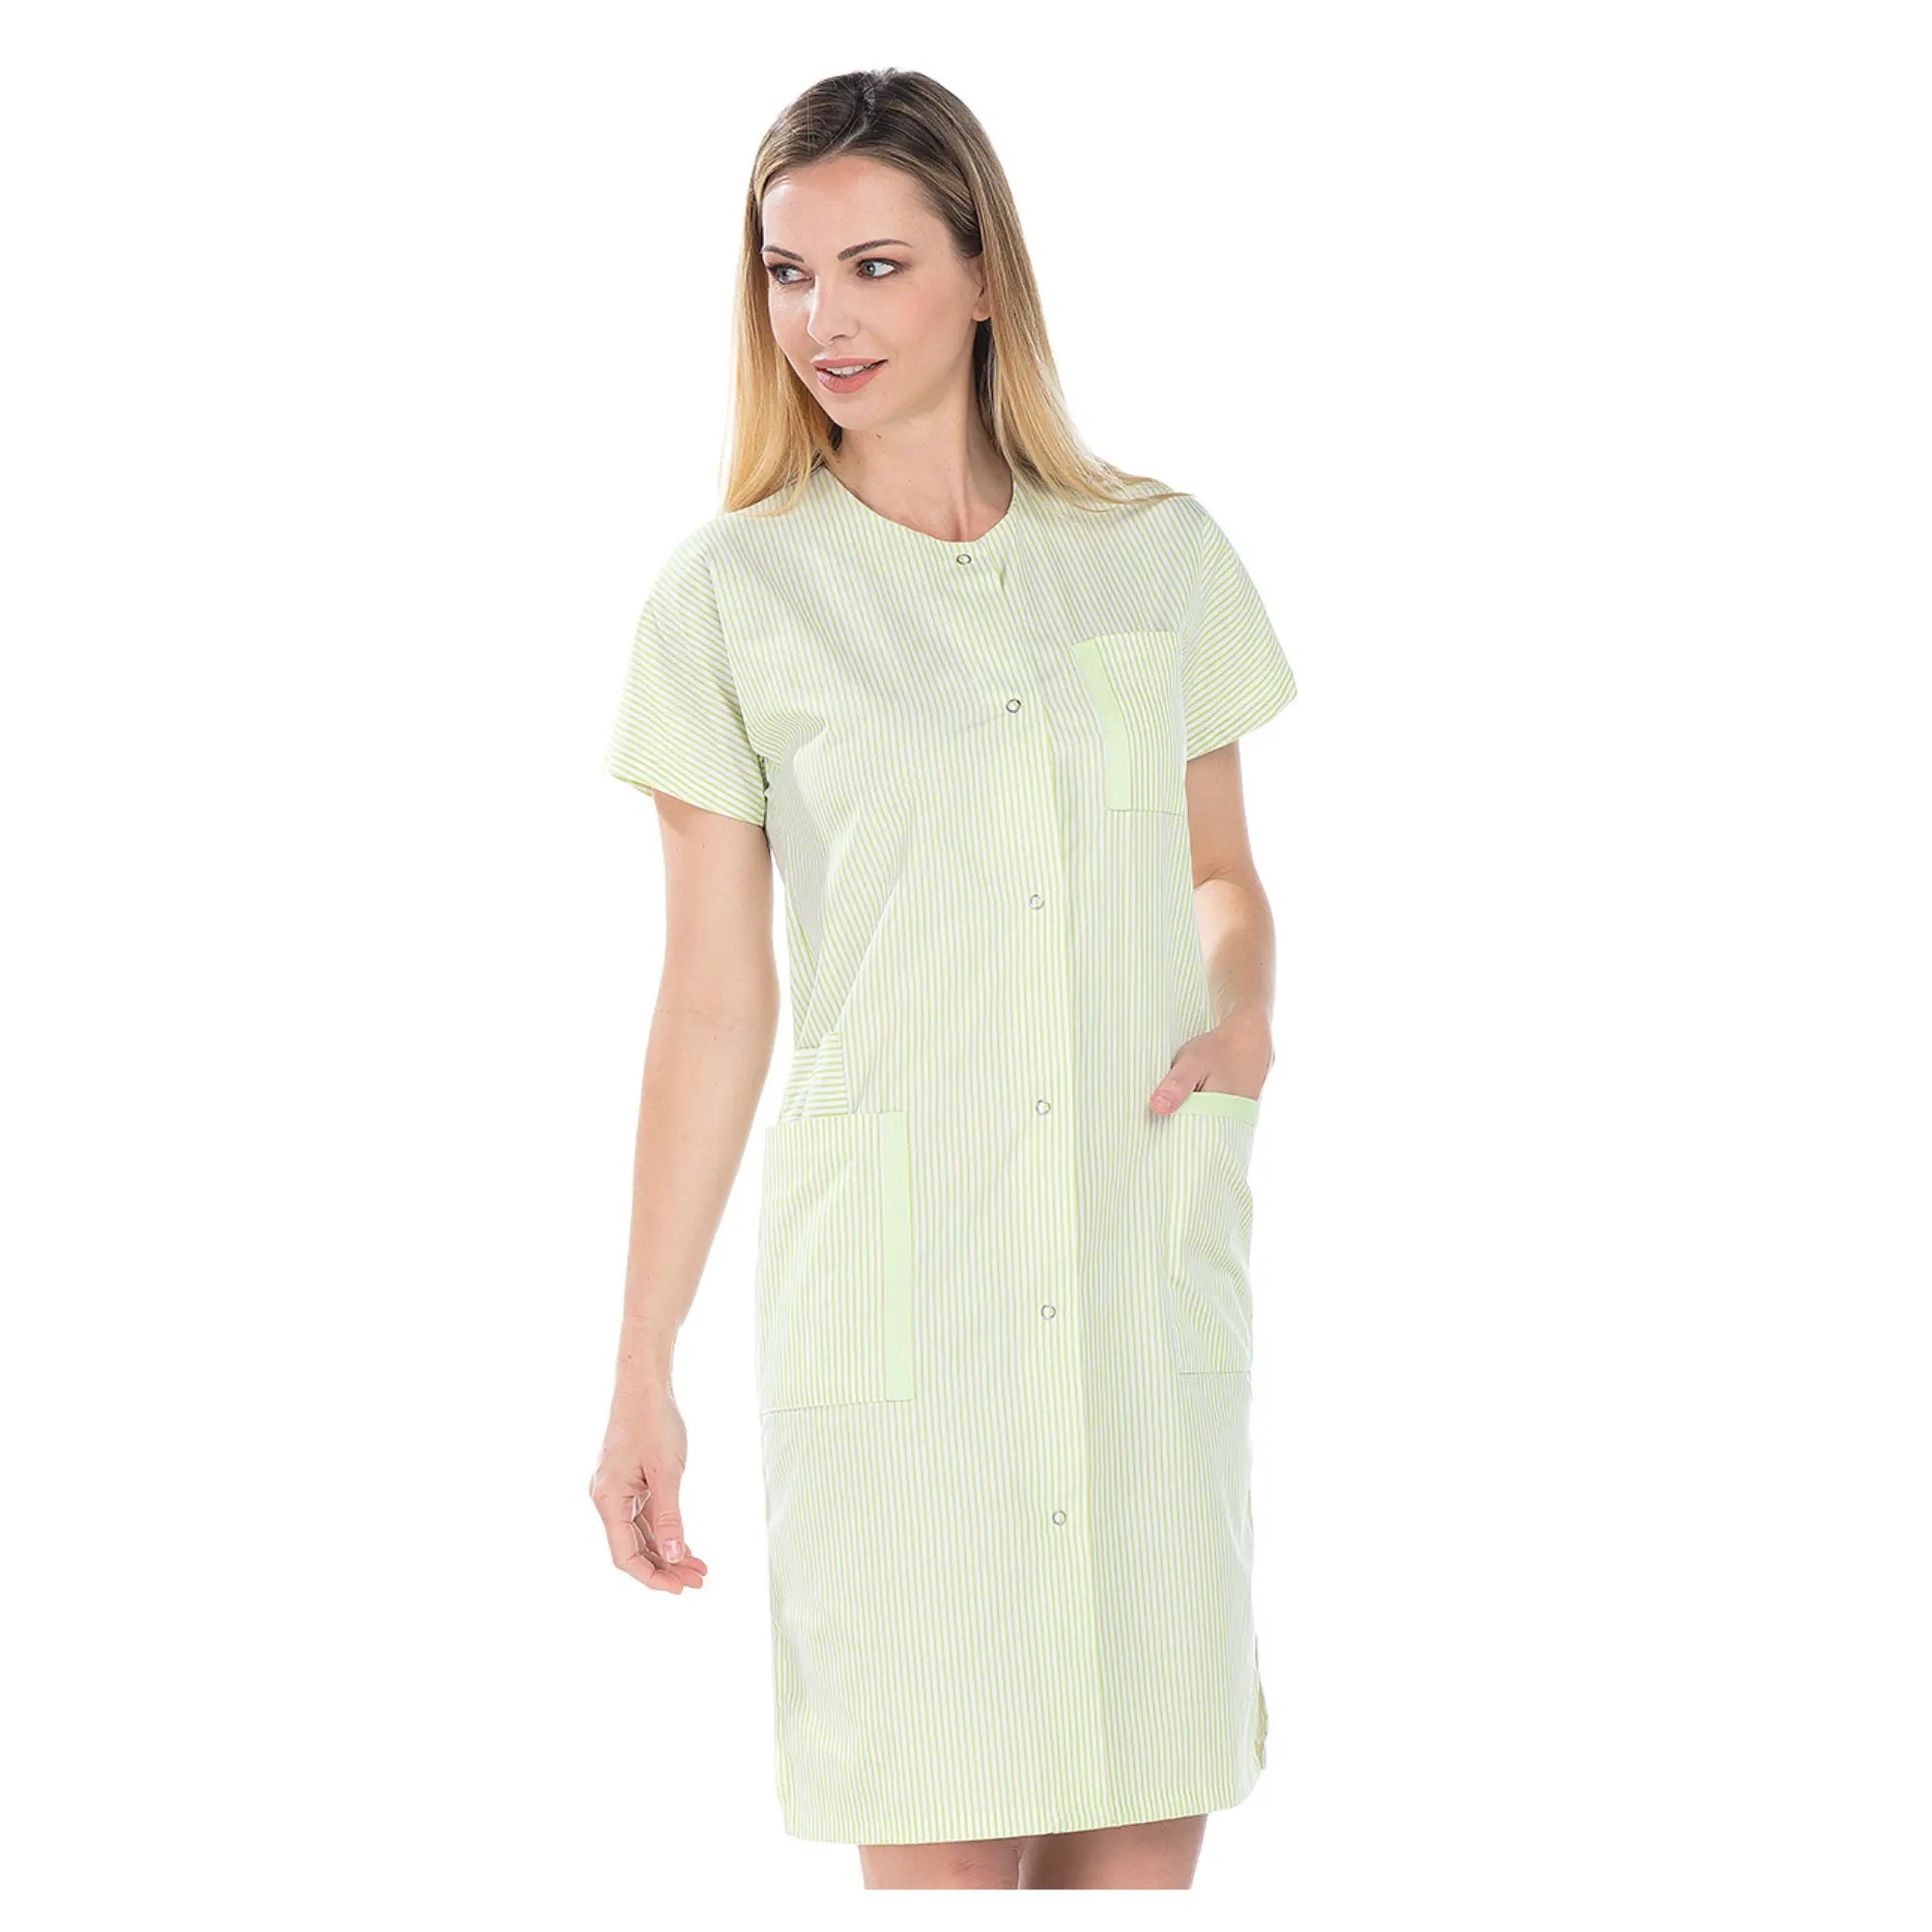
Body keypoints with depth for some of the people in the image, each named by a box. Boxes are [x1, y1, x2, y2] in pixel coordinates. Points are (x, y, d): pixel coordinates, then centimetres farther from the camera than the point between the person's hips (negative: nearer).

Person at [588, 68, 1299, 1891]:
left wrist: (1244, 1004, -4)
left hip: (1151, 1262, 2)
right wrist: (642, 1377, 0)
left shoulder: (1161, 553, 7)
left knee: (1146, 1821, 5)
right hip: (894, 1281, -2)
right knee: (939, 1841, 0)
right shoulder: (730, 595, 1)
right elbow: (714, 1000, 2)